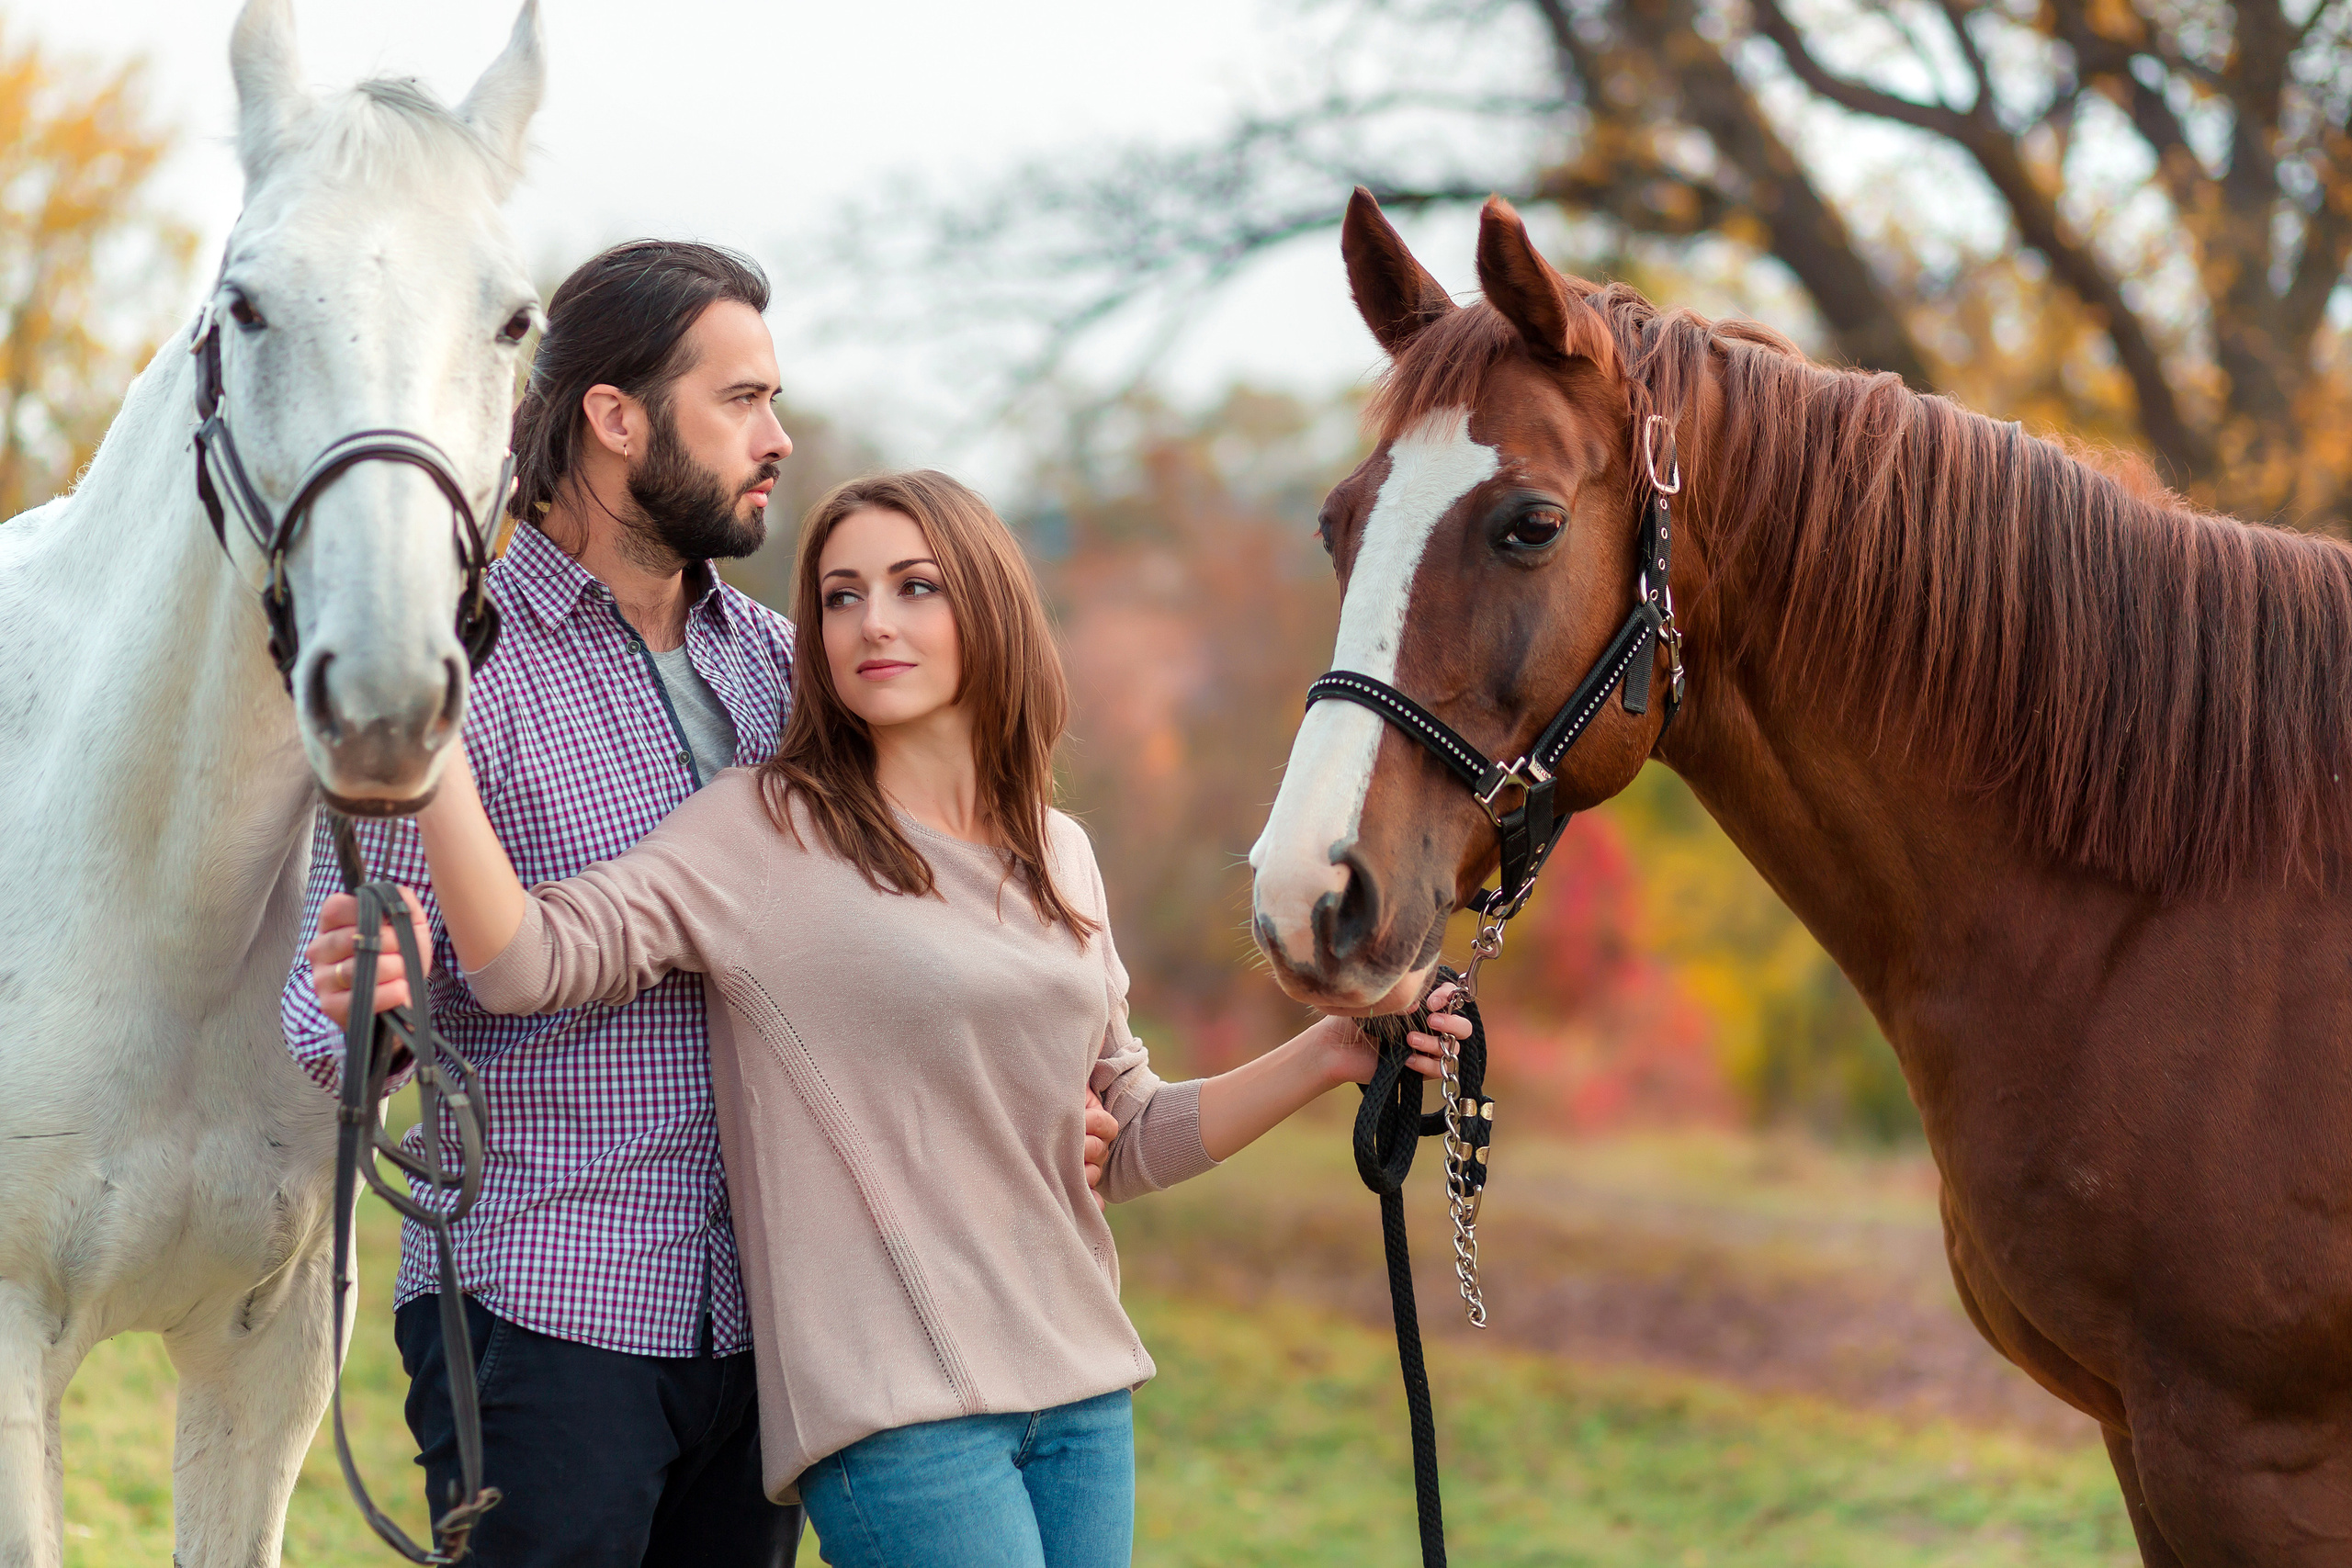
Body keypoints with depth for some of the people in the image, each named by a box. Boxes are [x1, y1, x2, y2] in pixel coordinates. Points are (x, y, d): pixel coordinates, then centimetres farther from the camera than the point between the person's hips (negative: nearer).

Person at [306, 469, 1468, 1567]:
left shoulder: (1059, 857, 12)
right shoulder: (765, 834, -4)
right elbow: (527, 959, -16)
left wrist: (1327, 1056, 6)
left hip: (1082, 1393, 6)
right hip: (896, 1411, -6)